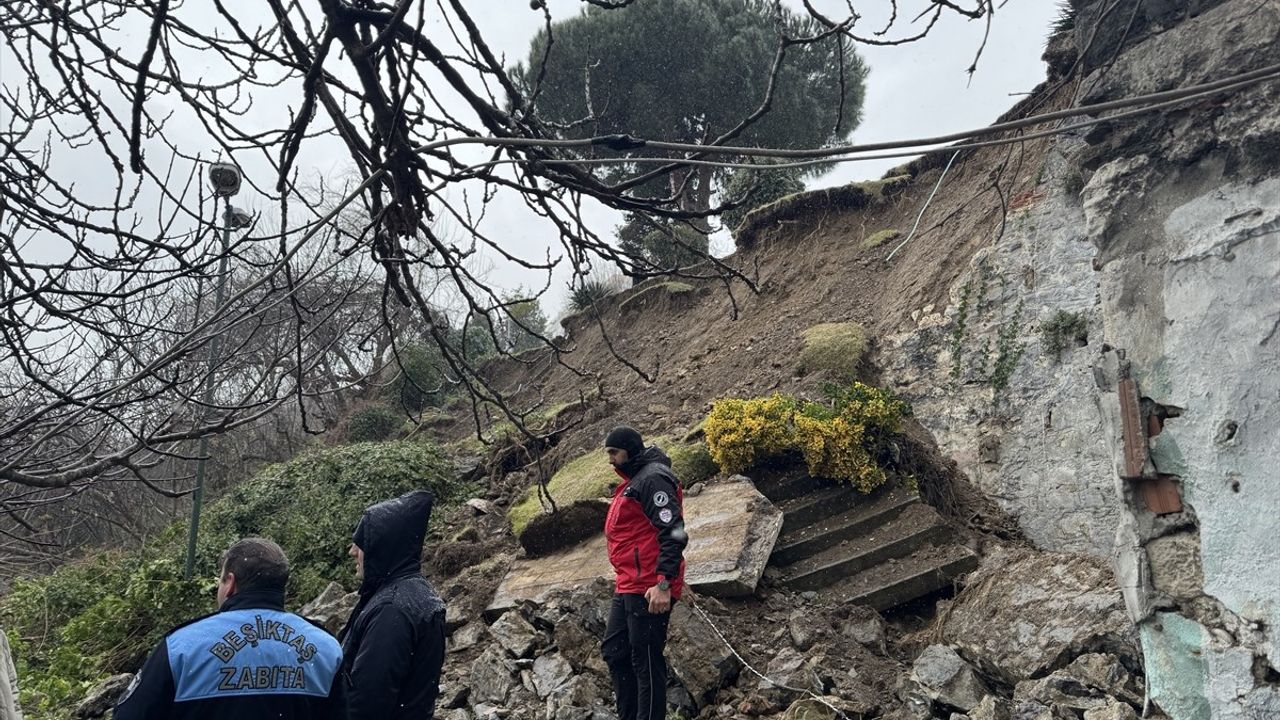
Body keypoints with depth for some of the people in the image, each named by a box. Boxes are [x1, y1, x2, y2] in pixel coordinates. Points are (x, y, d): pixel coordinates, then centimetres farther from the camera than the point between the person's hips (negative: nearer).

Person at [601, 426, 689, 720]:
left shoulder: (652, 478, -13)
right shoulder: (633, 481, 20)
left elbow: (673, 533, -21)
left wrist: (663, 584, -26)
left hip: (649, 589, -11)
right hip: (628, 586, 11)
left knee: (646, 660, -5)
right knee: (614, 651, 15)